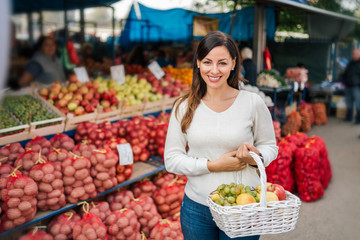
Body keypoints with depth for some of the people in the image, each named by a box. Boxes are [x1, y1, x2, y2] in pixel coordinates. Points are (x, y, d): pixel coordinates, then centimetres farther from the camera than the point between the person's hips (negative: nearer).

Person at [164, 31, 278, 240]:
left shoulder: (253, 103, -6)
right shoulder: (184, 107, -3)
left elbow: (270, 146, 5)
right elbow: (171, 159, -4)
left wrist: (255, 156, -17)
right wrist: (214, 165, -15)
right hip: (196, 209, 1)